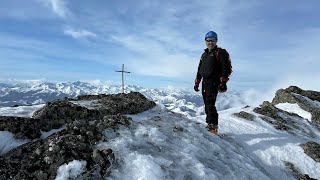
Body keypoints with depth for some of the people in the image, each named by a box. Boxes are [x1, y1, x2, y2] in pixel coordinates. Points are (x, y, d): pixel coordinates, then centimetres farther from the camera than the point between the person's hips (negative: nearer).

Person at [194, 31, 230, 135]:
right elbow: (199, 70, 25)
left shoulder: (220, 52, 1)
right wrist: (197, 82, 19)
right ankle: (210, 124, 14)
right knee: (207, 104, 7)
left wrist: (223, 83, -17)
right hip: (205, 81, 8)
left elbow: (225, 68, -8)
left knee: (210, 104, -18)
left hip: (214, 81, -7)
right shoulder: (204, 54, 23)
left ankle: (213, 126, -17)